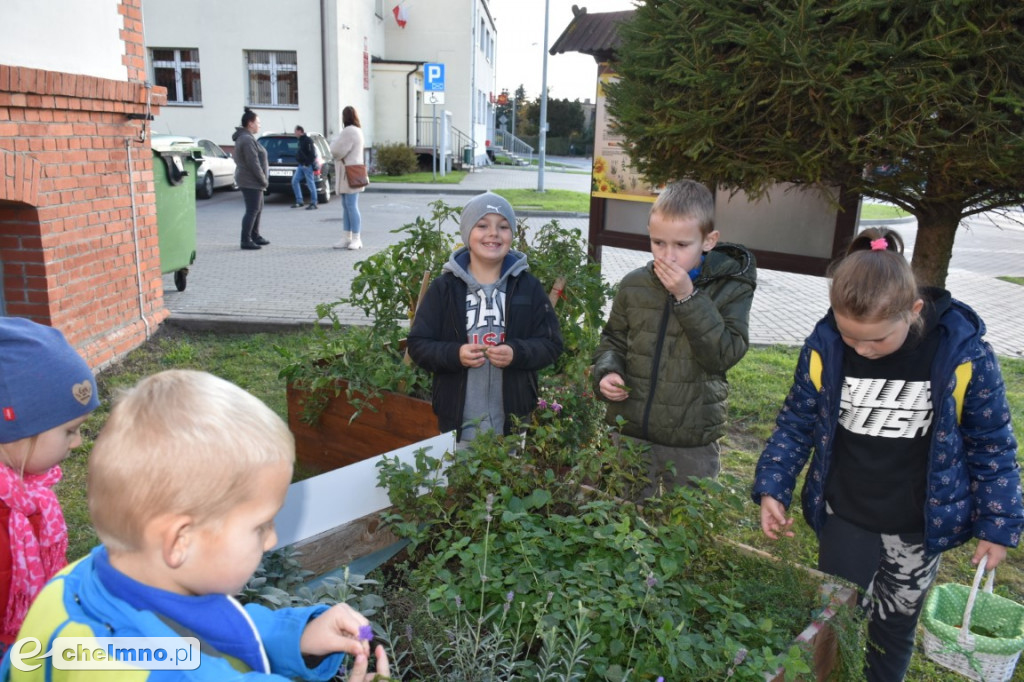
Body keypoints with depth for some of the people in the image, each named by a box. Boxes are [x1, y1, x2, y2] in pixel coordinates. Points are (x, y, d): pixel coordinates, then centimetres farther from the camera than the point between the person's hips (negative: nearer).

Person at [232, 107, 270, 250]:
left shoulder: (245, 138, 16)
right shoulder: (247, 140, -18)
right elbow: (253, 163, -22)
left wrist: (262, 179, 12)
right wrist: (264, 180, -16)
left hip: (251, 181, 11)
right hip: (251, 181, -11)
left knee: (258, 208, 18)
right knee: (252, 210, -9)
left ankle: (255, 236, 26)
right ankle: (246, 241, -8)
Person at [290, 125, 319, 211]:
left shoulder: (308, 140, -11)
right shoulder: (301, 140, 18)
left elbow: (312, 153, -19)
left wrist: (307, 163, -22)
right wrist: (298, 161, 17)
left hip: (307, 165, -10)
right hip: (300, 165, 10)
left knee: (310, 184, -5)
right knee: (294, 181, 5)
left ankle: (313, 203, 0)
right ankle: (299, 201, 11)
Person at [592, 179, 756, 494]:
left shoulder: (731, 287, -9)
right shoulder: (635, 285, -3)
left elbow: (724, 355, -20)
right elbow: (613, 340, 10)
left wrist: (688, 297, -25)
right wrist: (607, 371, -10)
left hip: (692, 444, -2)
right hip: (630, 433, 2)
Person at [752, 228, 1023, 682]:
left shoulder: (963, 352, -19)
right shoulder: (824, 346, -17)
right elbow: (797, 422, -2)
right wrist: (772, 488, -10)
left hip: (921, 526, 0)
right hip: (844, 519, 1)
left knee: (896, 626, 18)